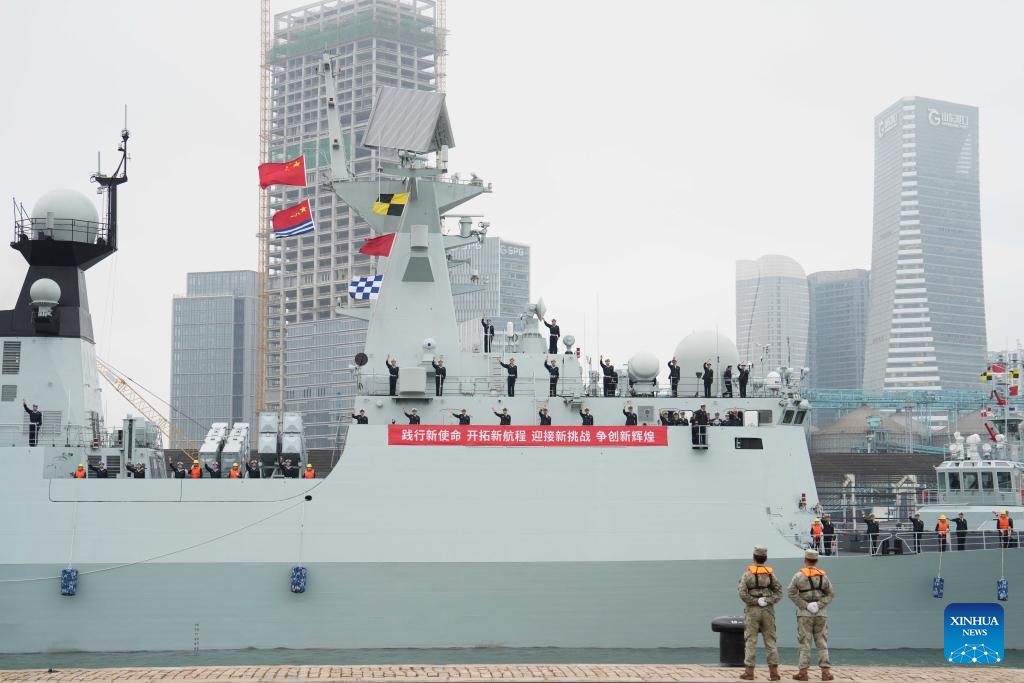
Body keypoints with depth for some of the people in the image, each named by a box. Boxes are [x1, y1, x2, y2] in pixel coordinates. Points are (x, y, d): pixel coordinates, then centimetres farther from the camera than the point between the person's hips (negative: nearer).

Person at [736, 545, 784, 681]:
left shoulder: (748, 573, -4)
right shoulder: (771, 573, 4)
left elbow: (742, 593, -13)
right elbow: (779, 592, -1)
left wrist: (755, 601, -8)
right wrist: (768, 601, -6)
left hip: (752, 610, -2)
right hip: (768, 610, 2)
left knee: (750, 641, 1)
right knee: (770, 640, 6)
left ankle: (749, 671, 1)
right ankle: (773, 671, 4)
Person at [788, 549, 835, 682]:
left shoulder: (799, 575, -3)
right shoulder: (823, 576, 5)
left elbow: (792, 593, -10)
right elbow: (831, 593, 3)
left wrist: (805, 605, -10)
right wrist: (819, 605, -5)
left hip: (804, 613, -2)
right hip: (821, 613, 2)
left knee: (804, 643, 2)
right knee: (822, 643, 6)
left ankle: (803, 672, 1)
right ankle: (826, 671, 1)